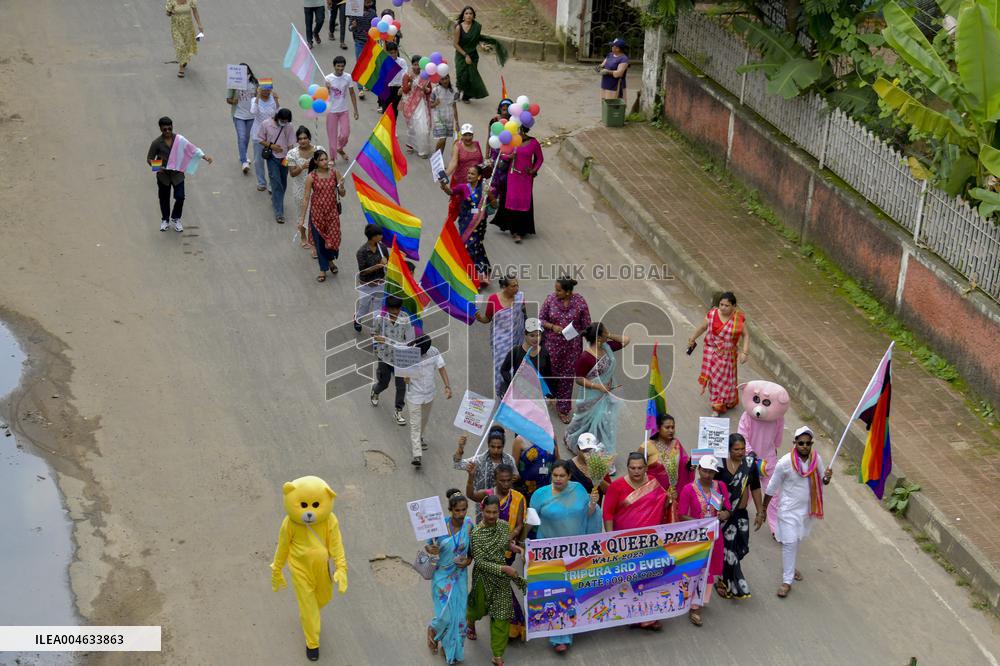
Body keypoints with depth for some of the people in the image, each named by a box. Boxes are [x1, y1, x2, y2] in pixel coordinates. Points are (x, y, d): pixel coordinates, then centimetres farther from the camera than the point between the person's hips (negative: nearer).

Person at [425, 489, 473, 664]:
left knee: (459, 615, 6)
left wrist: (468, 561, -15)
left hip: (459, 577, 2)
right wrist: (430, 550, -26)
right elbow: (428, 545, -4)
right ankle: (432, 629, 32)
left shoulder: (469, 525, -8)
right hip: (442, 576, -2)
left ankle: (454, 650, 29)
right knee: (445, 615, -4)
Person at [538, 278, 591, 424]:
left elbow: (586, 325, -3)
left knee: (567, 376, 7)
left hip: (572, 345, -1)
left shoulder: (580, 302, -13)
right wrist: (553, 327, -19)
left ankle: (563, 409, 22)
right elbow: (541, 318, -2)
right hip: (552, 344, 1)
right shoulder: (550, 299, -10)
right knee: (551, 372, 13)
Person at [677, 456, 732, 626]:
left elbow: (728, 510, 5)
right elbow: (682, 515, -10)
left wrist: (724, 514, -18)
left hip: (715, 535, 4)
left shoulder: (720, 487, 0)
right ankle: (694, 607, 3)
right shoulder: (688, 489, -11)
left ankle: (700, 599, 37)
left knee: (709, 568, 16)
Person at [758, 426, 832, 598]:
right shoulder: (785, 463, -22)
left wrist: (827, 478, -20)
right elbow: (771, 488, -11)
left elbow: (821, 482, 5)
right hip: (789, 508, -4)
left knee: (797, 540, 22)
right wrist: (763, 510, -6)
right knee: (789, 543, -5)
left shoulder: (816, 459, -11)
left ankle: (789, 566, 45)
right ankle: (787, 581, 5)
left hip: (808, 507, 4)